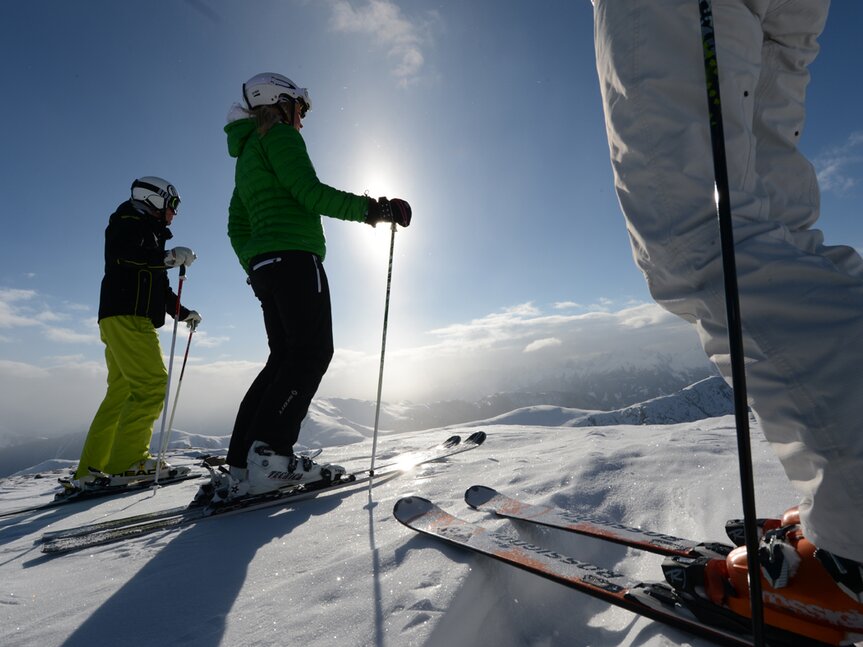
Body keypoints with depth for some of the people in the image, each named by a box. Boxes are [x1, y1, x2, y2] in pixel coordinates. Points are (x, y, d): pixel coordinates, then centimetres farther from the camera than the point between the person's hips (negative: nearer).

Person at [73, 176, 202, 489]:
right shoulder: (130, 219, 5)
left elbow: (159, 287, 29)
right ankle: (128, 460, -18)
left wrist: (183, 313, 25)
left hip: (136, 320, 10)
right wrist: (168, 257, -13)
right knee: (153, 383, -18)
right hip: (125, 316, -10)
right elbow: (120, 254, -16)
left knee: (121, 393, 7)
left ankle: (90, 469, 10)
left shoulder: (149, 231, 30)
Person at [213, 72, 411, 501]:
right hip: (294, 257, -9)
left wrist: (256, 270, 26)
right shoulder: (279, 135, 4)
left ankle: (242, 466, 2)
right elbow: (310, 192, -12)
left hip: (264, 265, 9)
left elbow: (237, 227, 27)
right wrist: (372, 209, -10)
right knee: (312, 353, -13)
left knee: (285, 358, 4)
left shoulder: (247, 157, 31)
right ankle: (269, 454, -20)